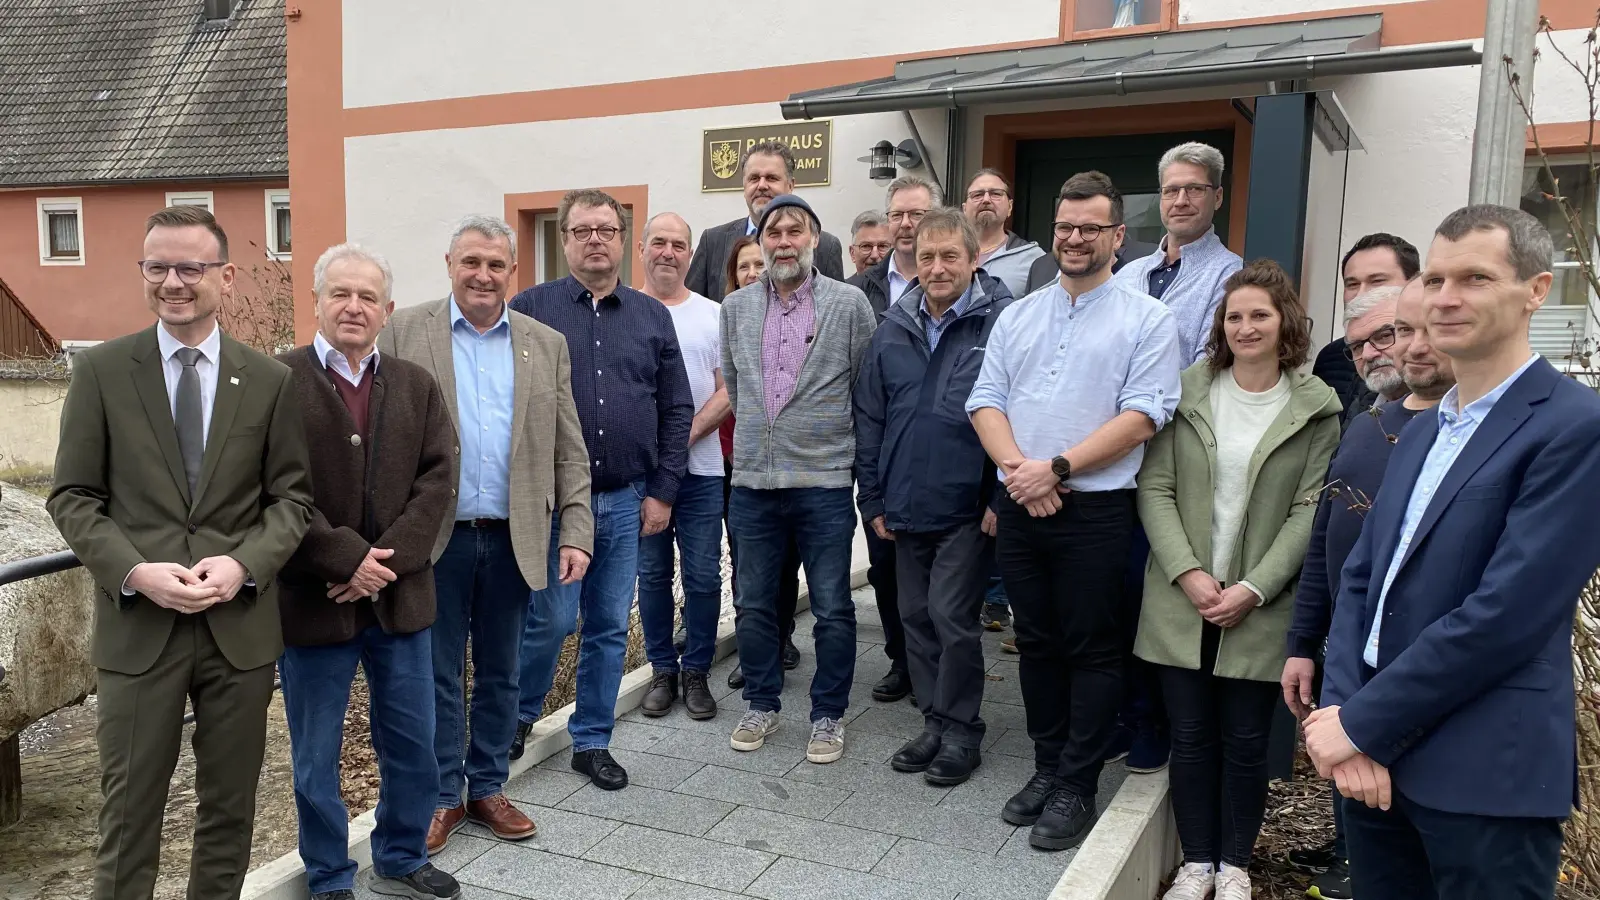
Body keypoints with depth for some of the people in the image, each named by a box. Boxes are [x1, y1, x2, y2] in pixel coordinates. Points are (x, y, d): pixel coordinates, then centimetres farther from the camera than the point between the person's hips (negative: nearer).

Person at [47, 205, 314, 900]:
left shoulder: (268, 380, 3)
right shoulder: (100, 371, 1)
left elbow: (291, 496, 3)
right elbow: (73, 497, 0)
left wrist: (243, 564, -13)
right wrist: (136, 571, -15)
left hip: (240, 624, 1)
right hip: (137, 626, -1)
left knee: (229, 808, 14)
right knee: (130, 811, 8)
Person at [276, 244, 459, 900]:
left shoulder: (417, 386, 7)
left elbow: (437, 478, -2)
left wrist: (388, 558, -13)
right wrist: (347, 560, -18)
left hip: (400, 597, 4)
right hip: (313, 600, -3)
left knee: (413, 745, 14)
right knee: (316, 759, 11)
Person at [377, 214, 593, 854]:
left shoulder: (547, 344, 7)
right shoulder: (404, 332, 0)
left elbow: (568, 452, 6)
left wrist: (575, 533, -1)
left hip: (514, 538, 2)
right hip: (435, 536, -2)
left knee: (500, 671, 14)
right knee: (438, 672, 9)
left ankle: (488, 788, 30)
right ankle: (442, 796, 25)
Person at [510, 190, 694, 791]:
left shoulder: (653, 317, 9)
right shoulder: (529, 309, 0)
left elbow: (677, 410, 8)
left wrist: (662, 491, 2)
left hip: (627, 501, 3)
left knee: (610, 627, 9)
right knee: (551, 620, -2)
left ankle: (592, 742, 24)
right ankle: (517, 717, 26)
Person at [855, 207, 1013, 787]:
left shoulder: (1000, 321, -9)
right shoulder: (894, 328, 7)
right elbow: (870, 416, 10)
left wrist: (1001, 497, -13)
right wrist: (873, 498, 7)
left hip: (966, 508, -5)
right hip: (905, 506, 6)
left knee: (952, 617, -3)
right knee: (916, 617, 13)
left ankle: (960, 730, 15)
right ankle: (935, 723, 28)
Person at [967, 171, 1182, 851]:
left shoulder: (1147, 320, -1)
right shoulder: (1018, 316, 12)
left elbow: (1142, 416, -11)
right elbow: (985, 401, 7)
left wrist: (1056, 468, -16)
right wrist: (1018, 467, -11)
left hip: (1096, 510, -4)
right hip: (1021, 507, 5)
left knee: (1091, 649, 4)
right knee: (1035, 642, 13)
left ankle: (1075, 788, 17)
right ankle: (1047, 767, 29)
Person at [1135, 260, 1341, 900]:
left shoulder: (1315, 409, -1)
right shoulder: (1189, 391, 2)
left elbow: (1308, 512, -4)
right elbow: (1155, 488, -2)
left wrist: (1253, 589, -13)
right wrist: (1188, 573, -12)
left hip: (1260, 607, -1)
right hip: (1182, 600, 1)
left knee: (1246, 742, 7)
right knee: (1190, 737, 8)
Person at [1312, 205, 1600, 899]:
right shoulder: (1422, 431, 13)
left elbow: (1507, 613, -19)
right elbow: (1360, 575, 9)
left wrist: (1362, 725, -15)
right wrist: (1341, 710, -6)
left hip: (1486, 775, -6)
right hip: (1374, 760, 7)